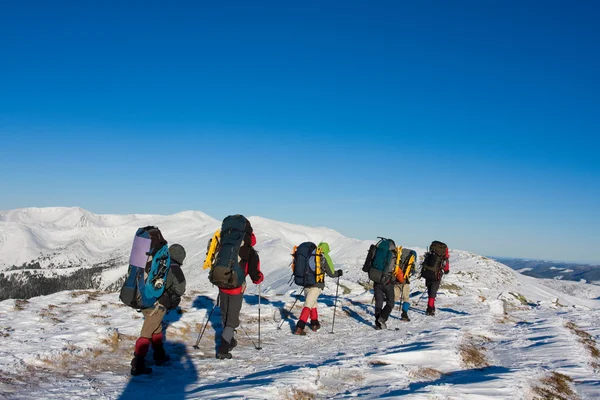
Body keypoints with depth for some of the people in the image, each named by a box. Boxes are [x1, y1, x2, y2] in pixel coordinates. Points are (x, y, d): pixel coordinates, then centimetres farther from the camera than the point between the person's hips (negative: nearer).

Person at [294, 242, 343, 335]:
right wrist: (339, 273, 28)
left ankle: (315, 324, 32)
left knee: (313, 303, 23)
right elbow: (332, 273, 7)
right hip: (317, 284, -5)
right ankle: (299, 328, -18)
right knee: (308, 305, -8)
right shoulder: (325, 257, -1)